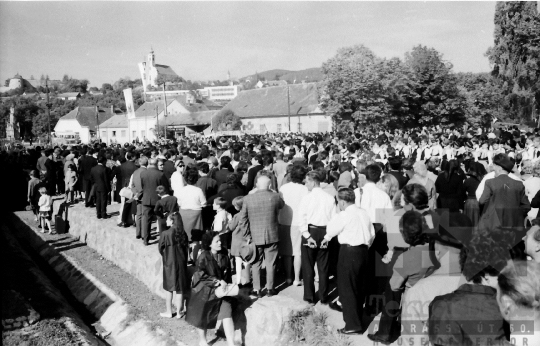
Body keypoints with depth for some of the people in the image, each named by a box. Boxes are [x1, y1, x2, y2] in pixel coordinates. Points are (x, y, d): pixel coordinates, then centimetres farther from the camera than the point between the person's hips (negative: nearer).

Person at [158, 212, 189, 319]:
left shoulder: (165, 234, -17)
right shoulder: (183, 234, -7)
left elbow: (160, 249, -6)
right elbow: (186, 249, 1)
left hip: (169, 264, -3)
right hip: (181, 263, 3)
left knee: (169, 289, 13)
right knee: (180, 290, 11)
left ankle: (169, 312, 22)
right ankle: (179, 312, 20)